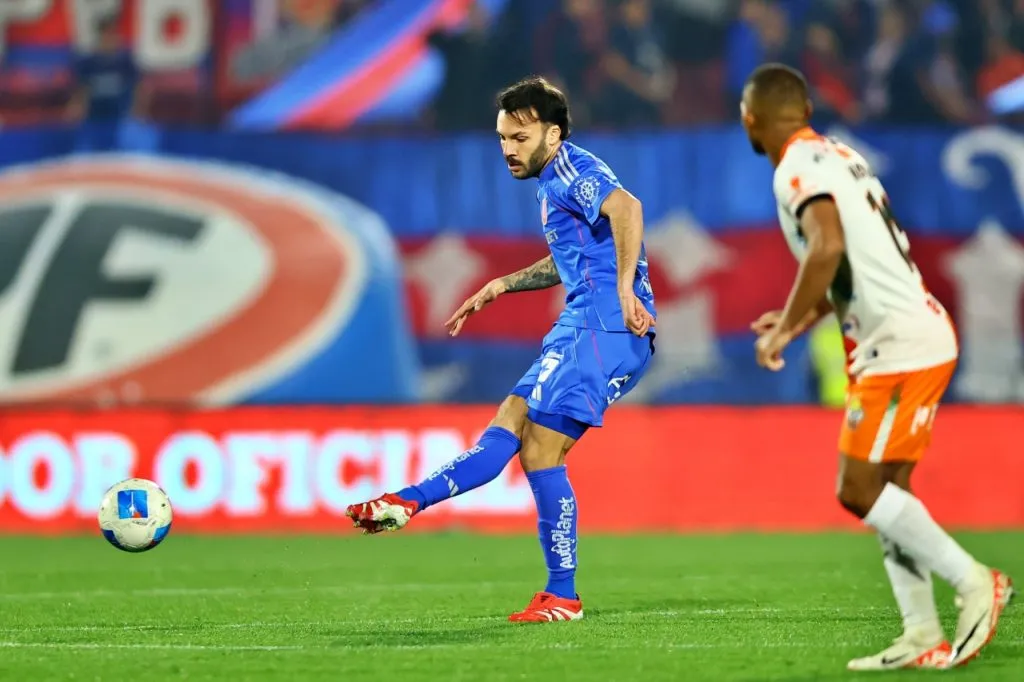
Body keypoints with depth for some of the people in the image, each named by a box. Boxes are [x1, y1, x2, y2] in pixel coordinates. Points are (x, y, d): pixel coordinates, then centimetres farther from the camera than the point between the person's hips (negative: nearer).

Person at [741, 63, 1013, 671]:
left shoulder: (799, 169, -12)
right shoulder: (839, 156, 17)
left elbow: (828, 248, -29)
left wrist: (785, 330, -19)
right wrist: (804, 320, 26)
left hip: (902, 346, -9)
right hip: (919, 335, 9)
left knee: (860, 491, -7)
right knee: (885, 490, 10)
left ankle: (974, 583, -4)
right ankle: (923, 637, 9)